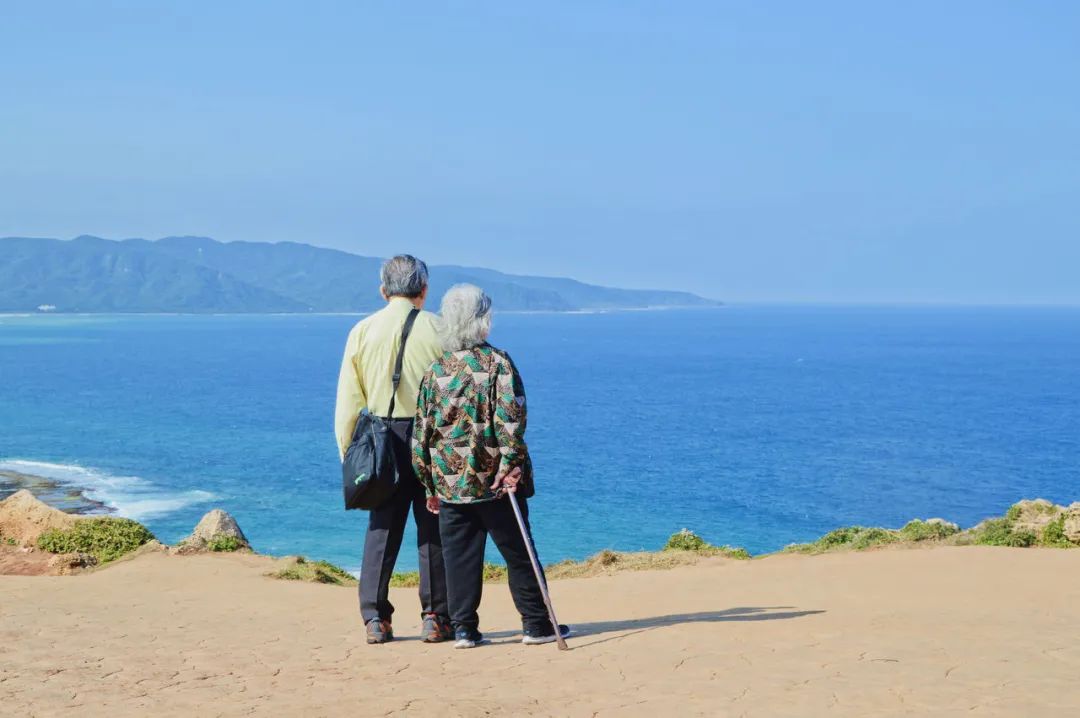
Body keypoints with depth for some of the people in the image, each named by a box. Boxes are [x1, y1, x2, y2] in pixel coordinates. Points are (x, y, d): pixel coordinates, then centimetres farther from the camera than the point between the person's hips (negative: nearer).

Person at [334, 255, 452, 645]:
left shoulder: (363, 331, 4)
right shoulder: (438, 329, -2)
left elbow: (348, 400, 4)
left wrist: (348, 452, 10)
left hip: (381, 439, 2)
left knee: (382, 529, 8)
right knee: (433, 530, 5)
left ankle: (375, 619, 7)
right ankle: (436, 618, 6)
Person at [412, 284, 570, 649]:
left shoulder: (434, 371, 5)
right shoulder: (497, 362, -5)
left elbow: (421, 433, 7)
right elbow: (510, 418, -17)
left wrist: (429, 485, 14)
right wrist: (512, 463, -15)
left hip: (449, 483, 3)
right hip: (495, 481, -3)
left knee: (459, 557, 9)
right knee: (518, 553, 6)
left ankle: (464, 628, 9)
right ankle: (537, 624, 12)